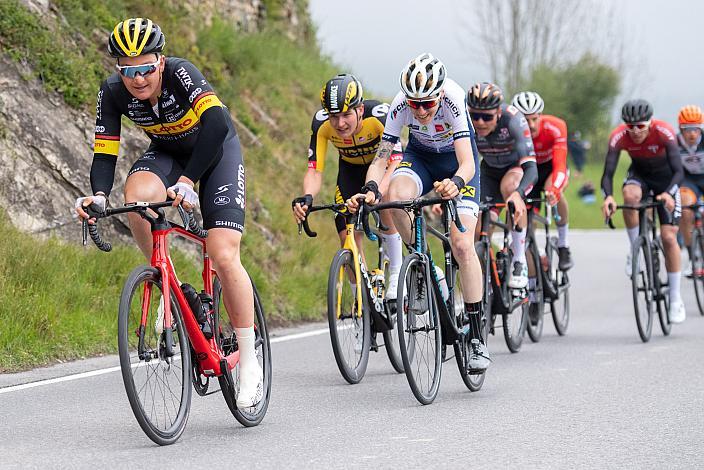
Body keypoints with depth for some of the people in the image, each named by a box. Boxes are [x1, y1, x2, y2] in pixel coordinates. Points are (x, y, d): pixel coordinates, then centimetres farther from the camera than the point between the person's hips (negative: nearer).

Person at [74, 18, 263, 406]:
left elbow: (216, 123, -45)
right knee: (138, 195, -34)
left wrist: (188, 181, -55)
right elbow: (104, 153, -19)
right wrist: (99, 195, -39)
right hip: (167, 152, 3)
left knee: (223, 256, -17)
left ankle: (250, 364, -5)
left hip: (217, 149, -3)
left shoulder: (180, 73, -33)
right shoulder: (113, 92, -20)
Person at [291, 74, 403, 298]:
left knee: (386, 206, -32)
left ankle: (396, 274, -12)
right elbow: (314, 170, -30)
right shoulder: (321, 124, -30)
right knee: (349, 237, -8)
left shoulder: (380, 115, -38)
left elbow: (394, 163, -43)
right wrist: (306, 198, -51)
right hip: (351, 168, 3)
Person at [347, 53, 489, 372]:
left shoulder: (453, 100, -35)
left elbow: (467, 162, -41)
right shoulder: (401, 105, -29)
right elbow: (382, 155, -28)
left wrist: (456, 183, -63)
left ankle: (477, 337, -7)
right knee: (396, 196, -34)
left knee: (462, 246, -15)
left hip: (456, 159, -2)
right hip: (419, 156, 2)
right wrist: (370, 188, -48)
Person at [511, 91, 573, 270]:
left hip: (551, 166, -2)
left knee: (553, 192, -35)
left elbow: (560, 166, -41)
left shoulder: (555, 127, -34)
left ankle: (564, 245, -15)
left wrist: (554, 189, -60)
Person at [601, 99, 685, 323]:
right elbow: (608, 173, -29)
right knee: (630, 195, -37)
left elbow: (679, 171, -37)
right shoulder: (618, 136, -27)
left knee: (669, 237, -10)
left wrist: (669, 193, -56)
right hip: (639, 174, 1)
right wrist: (608, 196, -49)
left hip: (665, 177, -1)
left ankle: (675, 299, 2)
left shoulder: (664, 132, -33)